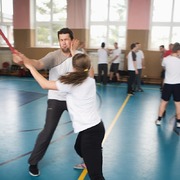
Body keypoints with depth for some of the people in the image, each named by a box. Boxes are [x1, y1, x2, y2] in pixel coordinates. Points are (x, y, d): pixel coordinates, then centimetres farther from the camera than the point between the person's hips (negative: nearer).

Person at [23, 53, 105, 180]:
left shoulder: (70, 84, -16)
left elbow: (45, 84, -8)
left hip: (90, 130, -9)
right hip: (95, 126, 9)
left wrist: (30, 66, 3)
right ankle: (88, 164, 66)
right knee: (79, 148, 37)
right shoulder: (91, 81, 2)